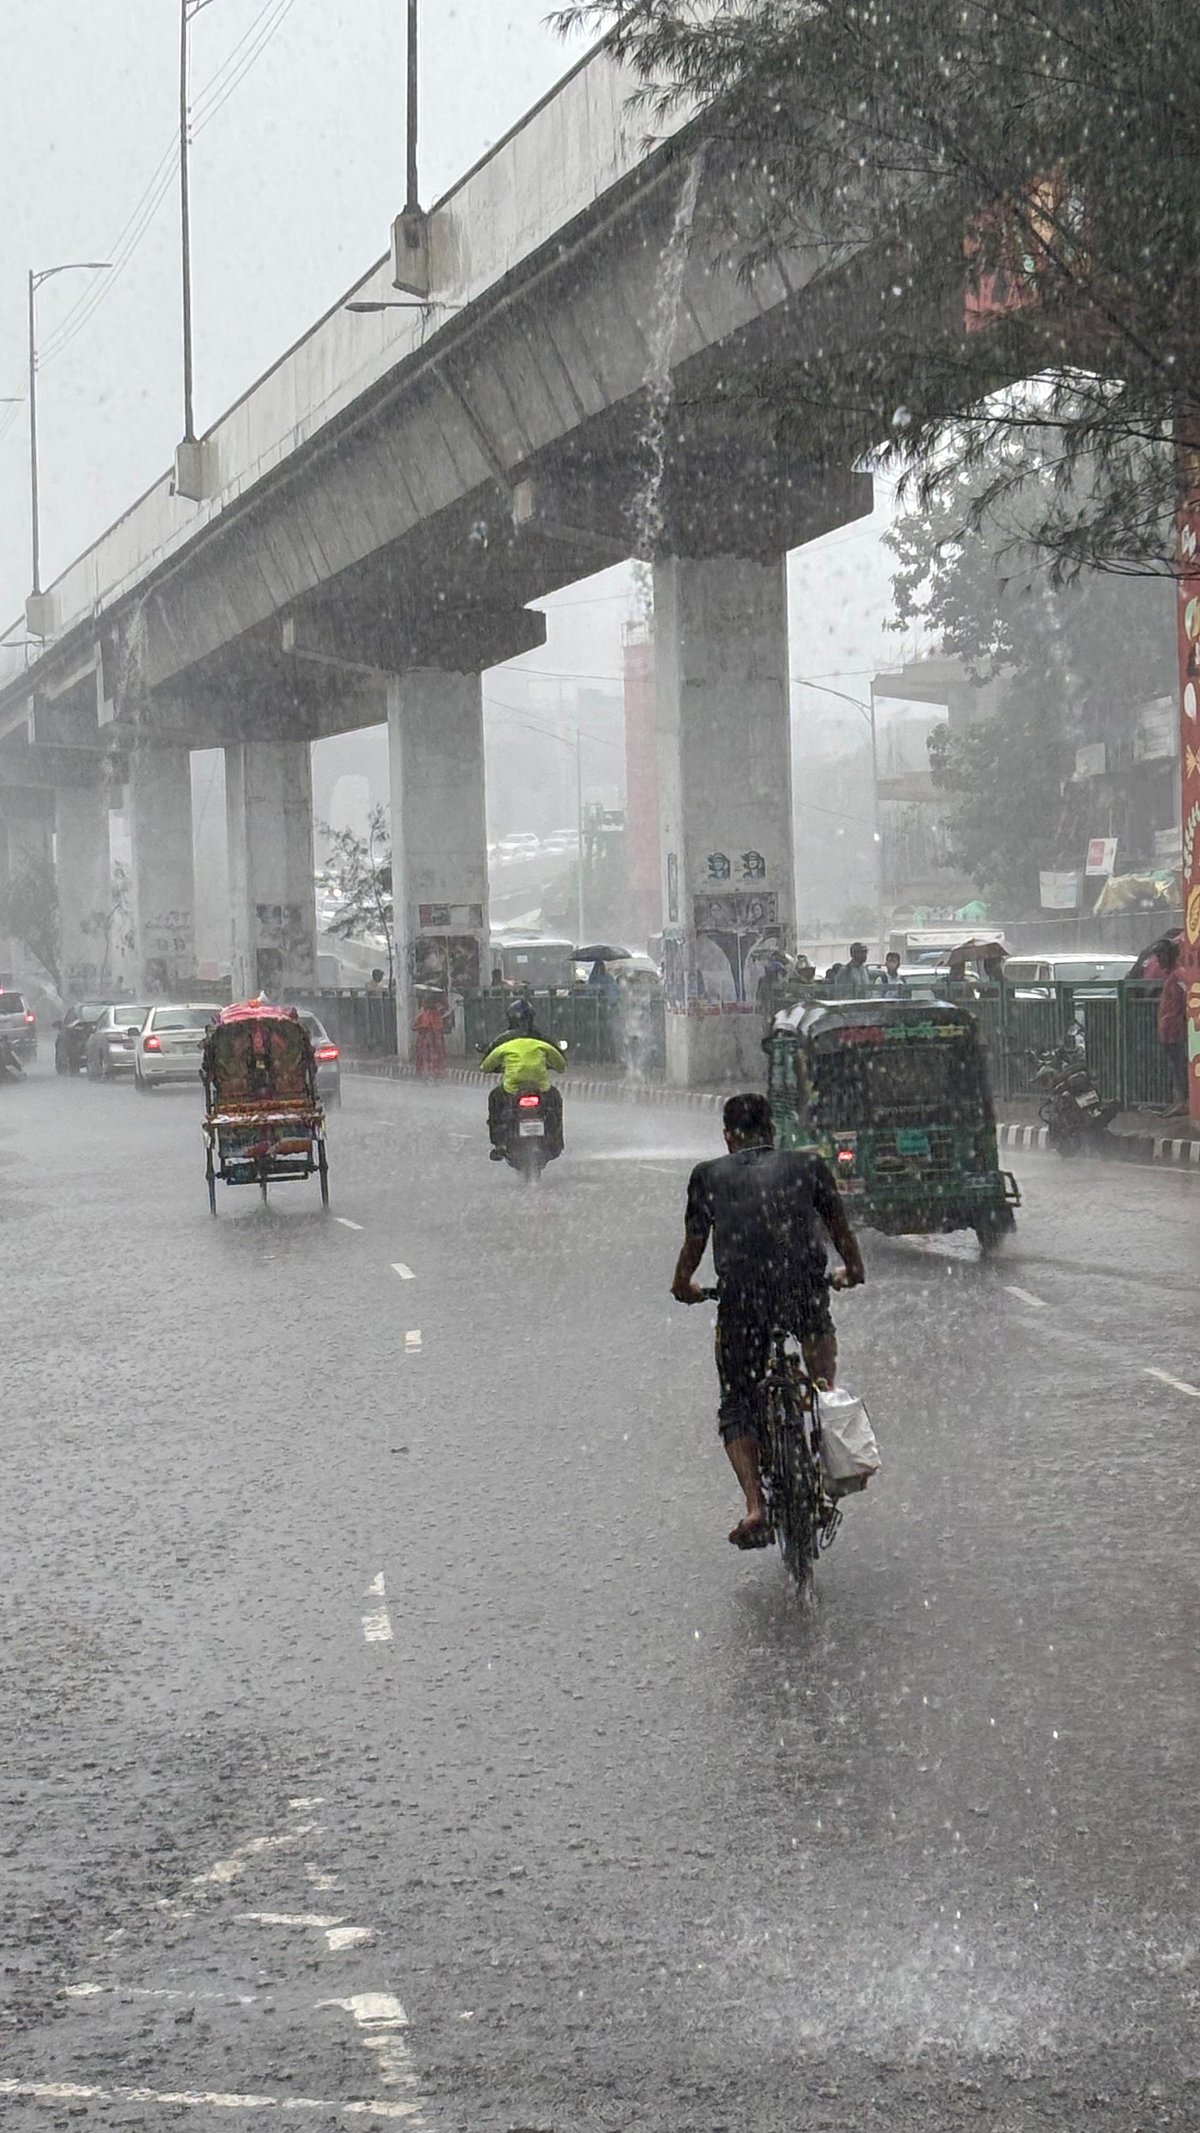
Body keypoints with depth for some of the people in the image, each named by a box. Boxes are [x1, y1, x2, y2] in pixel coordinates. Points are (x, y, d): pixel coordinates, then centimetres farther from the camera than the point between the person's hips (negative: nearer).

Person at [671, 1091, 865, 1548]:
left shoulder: (709, 1175, 11)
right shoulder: (807, 1165, 12)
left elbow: (693, 1244, 14)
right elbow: (840, 1228, 22)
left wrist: (683, 1286, 33)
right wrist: (852, 1271, 40)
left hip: (740, 1299, 0)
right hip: (804, 1289, 0)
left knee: (737, 1407, 15)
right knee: (820, 1337, 37)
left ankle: (755, 1507, -2)